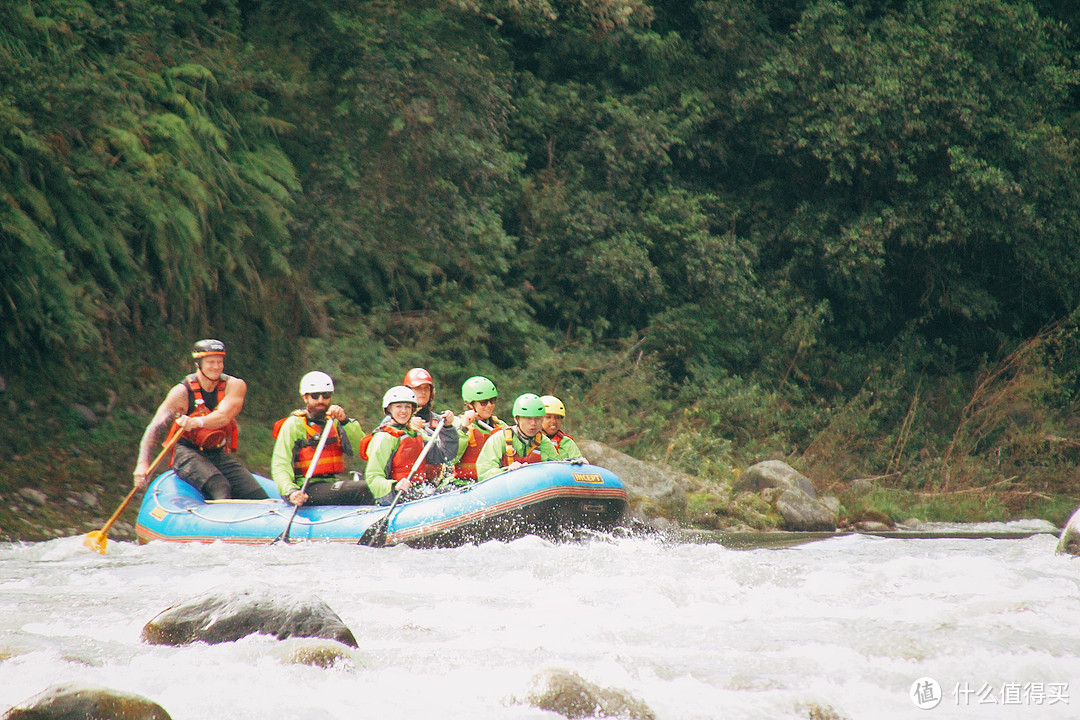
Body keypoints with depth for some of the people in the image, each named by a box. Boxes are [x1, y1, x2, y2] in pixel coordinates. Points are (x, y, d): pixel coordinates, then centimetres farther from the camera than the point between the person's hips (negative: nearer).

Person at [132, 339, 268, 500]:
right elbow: (155, 428, -14)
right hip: (188, 452, -4)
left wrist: (197, 422, -44)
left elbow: (224, 417, -22)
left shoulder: (234, 385, -5)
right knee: (220, 488, -33)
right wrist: (143, 463, -28)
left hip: (219, 455, 4)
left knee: (259, 498, -12)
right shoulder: (182, 391, -10)